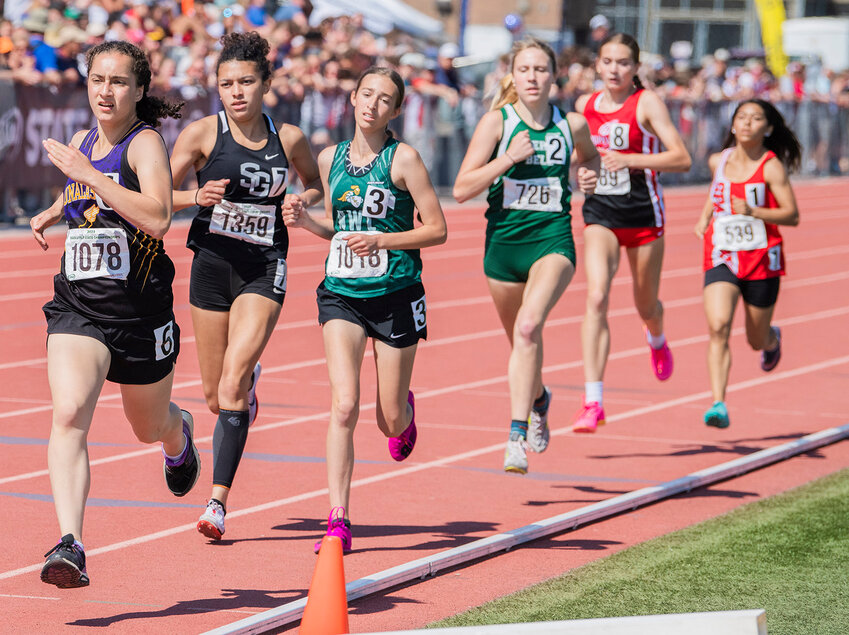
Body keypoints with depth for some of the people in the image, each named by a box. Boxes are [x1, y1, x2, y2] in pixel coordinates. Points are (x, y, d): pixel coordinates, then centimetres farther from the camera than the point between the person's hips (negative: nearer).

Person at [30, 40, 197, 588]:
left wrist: (89, 175, -28)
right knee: (69, 414, -21)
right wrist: (51, 214, 16)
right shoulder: (81, 143, 9)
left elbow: (158, 217, -29)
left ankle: (180, 435, 58)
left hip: (139, 309, -4)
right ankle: (71, 546, -30)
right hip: (76, 304, 4)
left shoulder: (145, 143, -11)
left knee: (150, 426, 18)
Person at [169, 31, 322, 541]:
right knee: (215, 395, 10)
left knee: (232, 385, -17)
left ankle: (219, 499, -15)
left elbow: (316, 185, 19)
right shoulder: (203, 134, -4)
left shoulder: (289, 139, 1)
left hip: (265, 269, -1)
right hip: (213, 264, 1)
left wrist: (303, 201, -4)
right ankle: (249, 385, 49)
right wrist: (197, 196, -23)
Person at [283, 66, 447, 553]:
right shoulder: (330, 159, 6)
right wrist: (305, 221, -1)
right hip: (342, 293, 2)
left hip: (396, 294, -2)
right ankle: (339, 521, -13)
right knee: (344, 407, -15)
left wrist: (380, 241, -18)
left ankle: (405, 411, 47)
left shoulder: (403, 159, -7)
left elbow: (437, 230, -7)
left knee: (390, 421, 7)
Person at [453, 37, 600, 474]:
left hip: (553, 240, -1)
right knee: (520, 340, 17)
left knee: (529, 326, -26)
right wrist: (510, 157, -18)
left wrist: (589, 175, 3)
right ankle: (538, 400, 50)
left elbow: (588, 156, 26)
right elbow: (461, 189, -10)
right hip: (503, 240, 1)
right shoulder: (496, 122, -5)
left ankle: (517, 433, -27)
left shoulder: (572, 124, 1)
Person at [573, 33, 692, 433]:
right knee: (596, 298, -19)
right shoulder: (584, 105, 6)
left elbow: (681, 159, -14)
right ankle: (593, 402, -24)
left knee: (645, 306, 13)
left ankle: (656, 338, 55)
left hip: (643, 212, -2)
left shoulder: (646, 103, -7)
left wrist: (630, 160, -23)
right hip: (600, 215, 2)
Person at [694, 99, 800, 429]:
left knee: (757, 340, 13)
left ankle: (773, 339, 53)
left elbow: (792, 216, -15)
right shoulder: (718, 161, 4)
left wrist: (752, 212, -27)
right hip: (721, 257, 2)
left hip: (761, 259, -2)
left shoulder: (771, 166, -10)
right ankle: (719, 406, -26)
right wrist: (704, 217, 12)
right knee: (718, 327, -21)